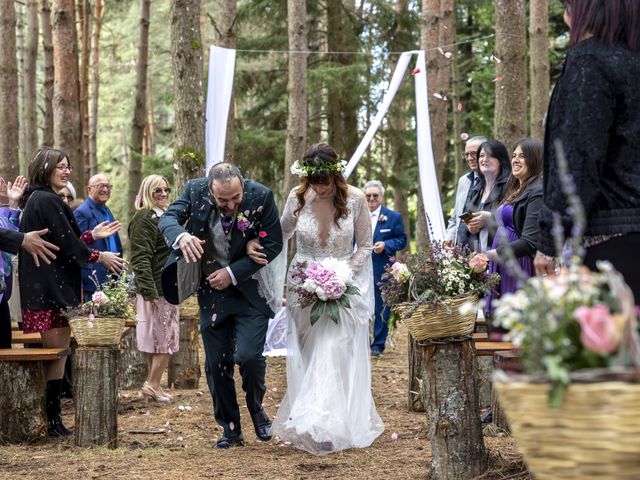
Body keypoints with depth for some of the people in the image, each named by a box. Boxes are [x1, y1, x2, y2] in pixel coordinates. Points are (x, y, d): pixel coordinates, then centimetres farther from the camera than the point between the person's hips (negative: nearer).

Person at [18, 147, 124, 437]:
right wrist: (100, 257, -2)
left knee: (54, 354, 11)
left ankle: (50, 420, 14)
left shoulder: (35, 199, 16)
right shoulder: (48, 201, -15)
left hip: (39, 289, 10)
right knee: (57, 353, -5)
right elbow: (67, 245, -14)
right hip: (52, 288, -10)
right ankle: (52, 421, -1)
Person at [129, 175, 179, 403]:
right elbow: (141, 258, -19)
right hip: (156, 289, -9)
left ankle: (152, 385, 15)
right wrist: (149, 290, -25)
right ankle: (153, 385, -2)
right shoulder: (144, 219, -13)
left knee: (157, 339, 11)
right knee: (165, 339, -7)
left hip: (169, 287, 9)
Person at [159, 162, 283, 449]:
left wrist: (233, 273, -18)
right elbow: (167, 218, -14)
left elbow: (273, 245, -13)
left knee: (248, 356, -18)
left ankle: (256, 408, 13)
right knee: (216, 365, 6)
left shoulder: (261, 197, -17)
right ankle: (230, 430, 22)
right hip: (212, 291, 3)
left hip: (251, 291, -3)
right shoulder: (195, 191, -12)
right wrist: (180, 236, -39)